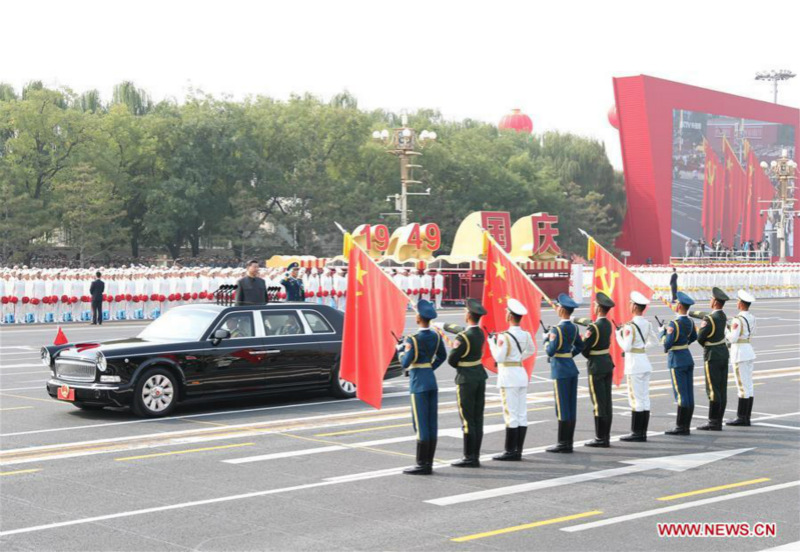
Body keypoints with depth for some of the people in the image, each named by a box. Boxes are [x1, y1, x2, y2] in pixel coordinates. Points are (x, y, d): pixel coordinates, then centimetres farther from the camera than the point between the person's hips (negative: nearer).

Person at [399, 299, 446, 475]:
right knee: (431, 424, 8)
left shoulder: (413, 339, -17)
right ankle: (428, 463, 12)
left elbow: (405, 363, -15)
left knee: (421, 425, -4)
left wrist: (401, 350, 2)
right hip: (432, 382, 7)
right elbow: (442, 356, 19)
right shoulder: (436, 336, 5)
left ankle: (422, 465, -2)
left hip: (418, 384, -7)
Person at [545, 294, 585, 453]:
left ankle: (563, 444, 1)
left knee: (562, 407, -3)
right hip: (572, 369, 8)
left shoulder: (557, 329, -17)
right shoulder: (574, 328, 8)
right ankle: (568, 442, 15)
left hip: (560, 370, -8)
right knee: (571, 407, 10)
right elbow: (579, 347, 21)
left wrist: (546, 341, -1)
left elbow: (550, 351, -18)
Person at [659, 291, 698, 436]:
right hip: (688, 359, 8)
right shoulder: (689, 322, 6)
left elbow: (666, 343, -20)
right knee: (688, 394, 8)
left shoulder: (674, 324, -19)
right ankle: (686, 426, 14)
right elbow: (693, 337, 23)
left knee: (681, 394, -5)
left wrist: (662, 332, -4)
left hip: (677, 361, -8)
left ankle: (681, 427, -1)